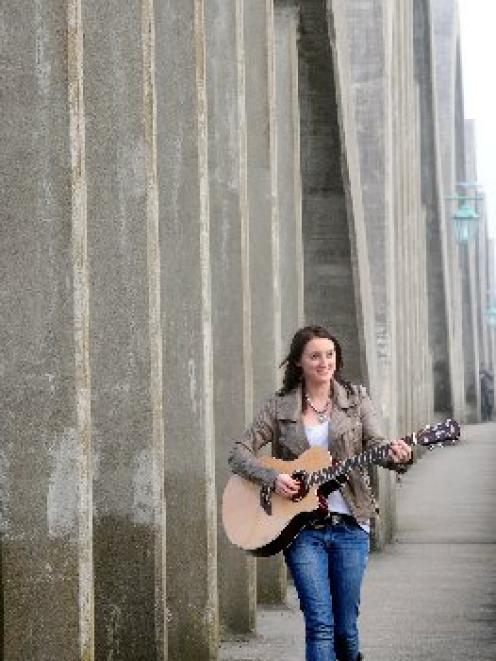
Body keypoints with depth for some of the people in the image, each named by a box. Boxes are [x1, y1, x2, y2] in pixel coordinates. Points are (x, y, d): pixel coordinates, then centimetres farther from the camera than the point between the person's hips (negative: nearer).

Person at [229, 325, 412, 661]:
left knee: (345, 626, 4)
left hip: (349, 526, 1)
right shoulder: (280, 406, 4)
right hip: (301, 527, -1)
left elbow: (375, 444, -5)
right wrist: (273, 478, -13)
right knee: (320, 624, -9)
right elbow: (239, 453, 4)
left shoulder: (356, 398, 7)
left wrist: (395, 454, -28)